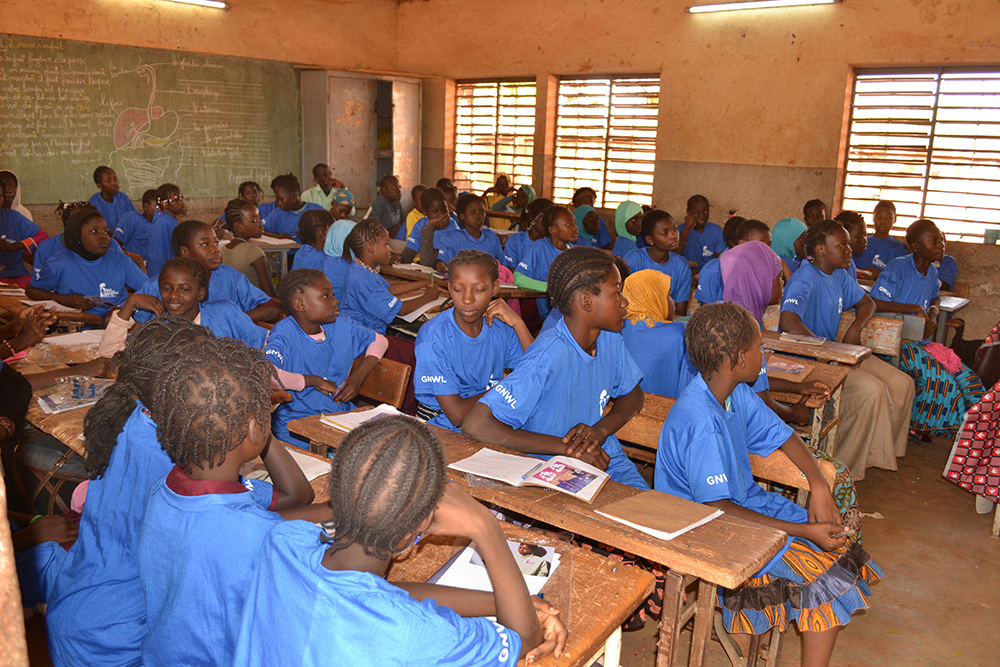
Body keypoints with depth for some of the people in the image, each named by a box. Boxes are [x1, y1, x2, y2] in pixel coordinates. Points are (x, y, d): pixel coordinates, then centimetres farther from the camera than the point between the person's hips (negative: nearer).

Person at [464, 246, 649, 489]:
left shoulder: (609, 339, -4)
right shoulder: (549, 357, -26)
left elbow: (633, 395, 15)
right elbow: (475, 425, -30)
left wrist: (601, 429, -8)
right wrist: (567, 447, -26)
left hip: (605, 457, 6)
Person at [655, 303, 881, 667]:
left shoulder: (736, 393, -2)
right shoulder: (701, 421, -29)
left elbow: (781, 434, 10)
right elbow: (716, 509, -27)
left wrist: (819, 486, -7)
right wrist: (803, 531, -24)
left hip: (743, 501, 9)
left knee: (835, 543, 0)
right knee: (826, 572, -15)